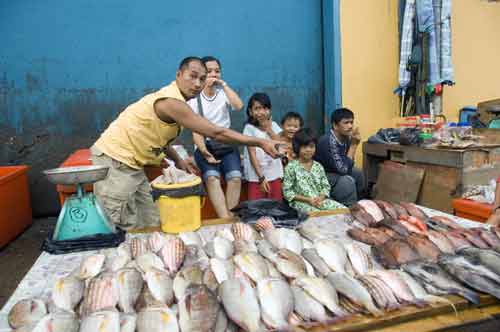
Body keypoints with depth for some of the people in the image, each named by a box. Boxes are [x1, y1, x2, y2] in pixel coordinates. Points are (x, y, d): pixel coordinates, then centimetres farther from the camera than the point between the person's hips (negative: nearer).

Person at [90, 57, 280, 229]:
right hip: (113, 161, -9)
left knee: (150, 225, 11)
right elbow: (216, 133, -26)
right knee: (125, 231, -5)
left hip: (131, 164, 9)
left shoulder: (170, 97, 6)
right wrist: (261, 143, -22)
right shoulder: (172, 102, -25)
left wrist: (177, 160, 7)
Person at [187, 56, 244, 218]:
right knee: (212, 177, -31)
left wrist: (224, 84, -9)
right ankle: (226, 220, -30)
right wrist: (204, 151, -19)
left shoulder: (224, 93, 8)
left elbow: (239, 106, -15)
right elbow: (196, 131, -3)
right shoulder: (194, 99, 4)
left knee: (235, 177, -27)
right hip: (204, 146, -1)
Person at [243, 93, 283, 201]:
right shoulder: (249, 128, -6)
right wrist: (261, 177, -16)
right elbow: (252, 154, -11)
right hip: (256, 176, -4)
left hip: (274, 175, 4)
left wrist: (268, 129, -9)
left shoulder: (273, 125, 6)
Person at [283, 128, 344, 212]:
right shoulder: (291, 167, -3)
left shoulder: (318, 166, 13)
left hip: (320, 200, 5)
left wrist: (320, 198, -10)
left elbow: (326, 186, 13)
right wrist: (308, 199, -14)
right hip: (301, 202, -5)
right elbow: (287, 191, -6)